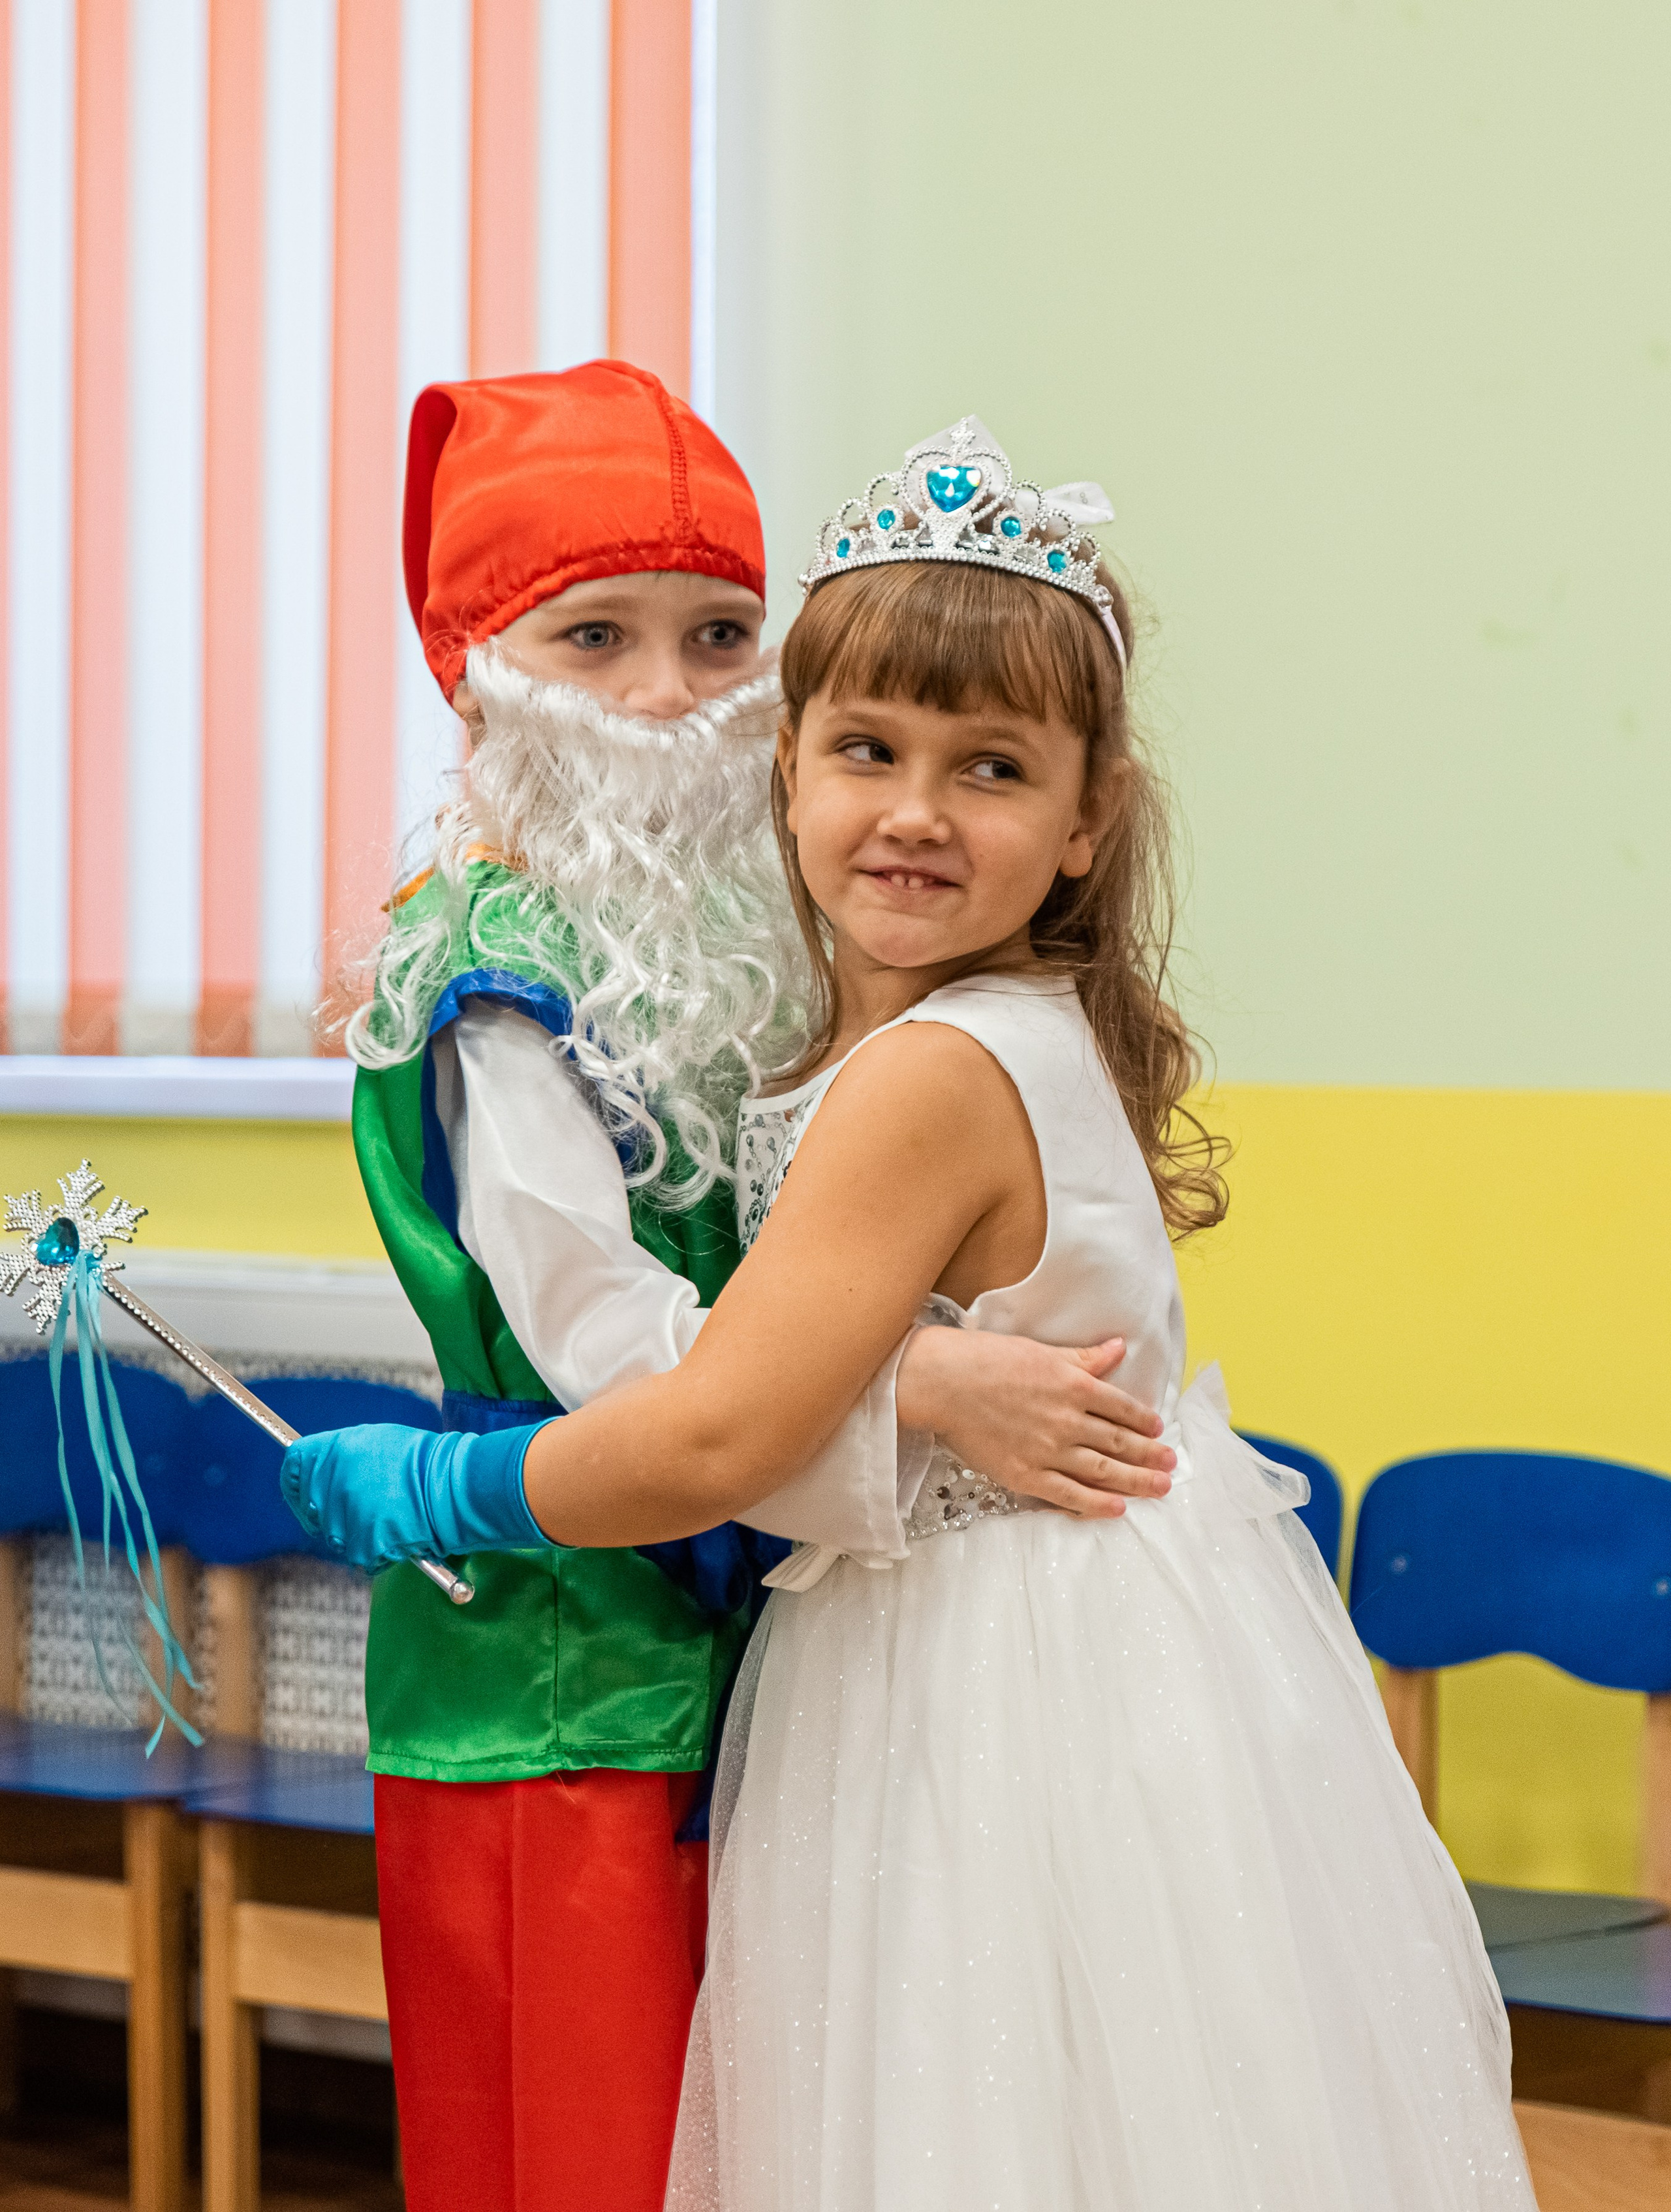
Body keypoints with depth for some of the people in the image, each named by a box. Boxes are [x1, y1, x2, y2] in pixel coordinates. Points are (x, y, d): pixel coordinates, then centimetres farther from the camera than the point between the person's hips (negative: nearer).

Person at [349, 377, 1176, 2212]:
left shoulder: (730, 937, 10)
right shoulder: (498, 979, -15)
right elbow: (600, 1337, -23)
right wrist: (925, 1388, -28)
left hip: (739, 1646, 8)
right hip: (567, 1693, -8)